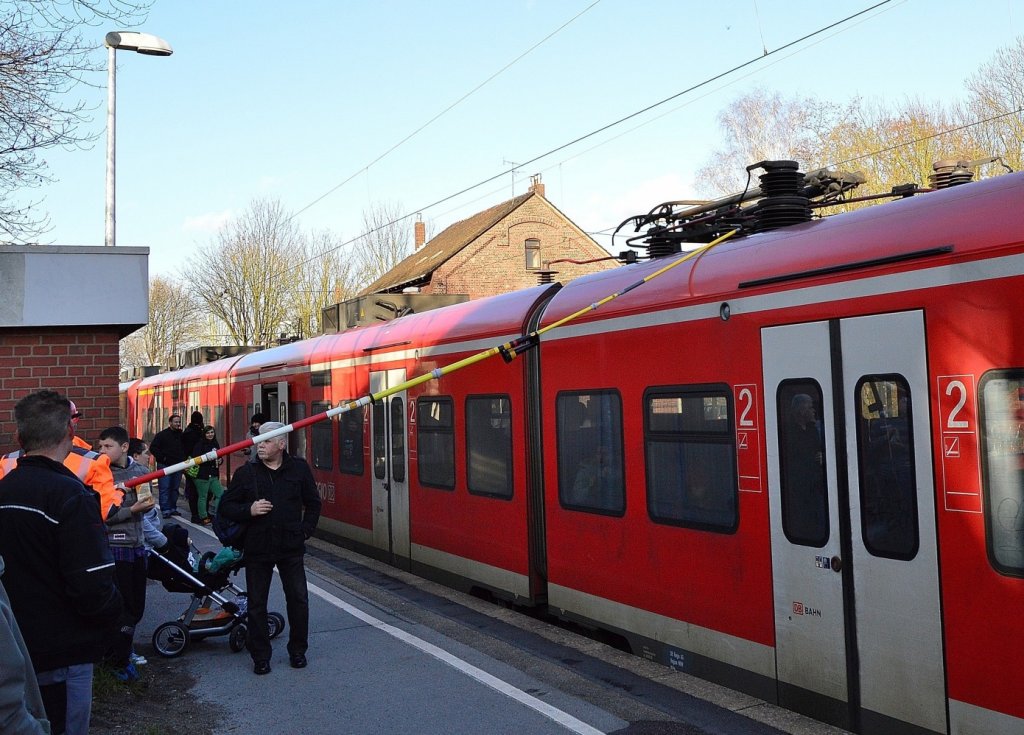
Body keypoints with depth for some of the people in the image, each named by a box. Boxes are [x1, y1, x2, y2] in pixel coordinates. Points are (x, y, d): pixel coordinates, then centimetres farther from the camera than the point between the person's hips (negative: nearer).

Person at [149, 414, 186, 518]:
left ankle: (173, 508, 17)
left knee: (175, 488, 9)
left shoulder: (182, 435, 10)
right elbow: (152, 447, -6)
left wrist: (183, 459, 9)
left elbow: (185, 449, 23)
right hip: (165, 466, -5)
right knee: (165, 489, -6)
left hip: (177, 466, 5)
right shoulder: (162, 435, -4)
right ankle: (165, 510, -6)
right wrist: (162, 458, -12)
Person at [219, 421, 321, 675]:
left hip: (291, 548, 0)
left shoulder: (299, 469, 2)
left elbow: (312, 503, 13)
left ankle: (297, 651, 22)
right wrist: (249, 510, -14)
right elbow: (226, 507, 3)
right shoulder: (246, 473, -1)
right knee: (257, 604, 5)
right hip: (257, 548, 0)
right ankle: (260, 656, 18)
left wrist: (305, 530, 4)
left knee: (298, 599, 5)